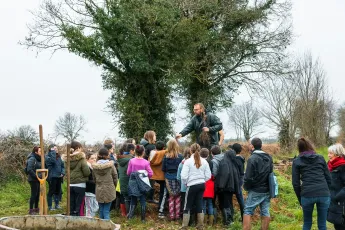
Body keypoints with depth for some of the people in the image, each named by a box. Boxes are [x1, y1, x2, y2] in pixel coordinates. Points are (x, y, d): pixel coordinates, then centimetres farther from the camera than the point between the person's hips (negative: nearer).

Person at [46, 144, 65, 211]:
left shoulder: (58, 157, 12)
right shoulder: (48, 157, -9)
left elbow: (62, 165, 16)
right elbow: (52, 160, -31)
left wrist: (63, 173, 0)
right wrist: (53, 152, -23)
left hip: (59, 176, 7)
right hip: (52, 177, -7)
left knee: (57, 191, 14)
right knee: (51, 191, -1)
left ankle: (57, 205, 25)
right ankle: (50, 206, 7)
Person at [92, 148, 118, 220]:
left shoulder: (95, 166, -3)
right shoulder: (111, 165, -10)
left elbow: (94, 179, 6)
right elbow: (115, 178, -3)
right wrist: (113, 187, 14)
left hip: (99, 191, 3)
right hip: (109, 190, -3)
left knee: (101, 210, 14)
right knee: (106, 211, 1)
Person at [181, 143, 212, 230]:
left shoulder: (188, 161, -12)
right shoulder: (204, 161, 1)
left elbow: (184, 176, -13)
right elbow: (208, 176, 3)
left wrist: (185, 183, 5)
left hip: (192, 185, -4)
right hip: (202, 185, 4)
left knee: (187, 206, 6)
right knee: (199, 205, 13)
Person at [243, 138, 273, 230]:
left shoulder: (252, 158, -16)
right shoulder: (269, 158, 8)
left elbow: (248, 177, -16)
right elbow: (271, 173, 15)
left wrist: (246, 187, 0)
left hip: (255, 191, -6)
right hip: (267, 191, 7)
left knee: (247, 211, 1)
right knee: (265, 212, 9)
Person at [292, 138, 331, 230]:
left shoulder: (296, 161, 8)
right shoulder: (320, 158, 13)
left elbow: (295, 183, 4)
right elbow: (328, 178, 11)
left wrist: (300, 199, 13)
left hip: (307, 195, -1)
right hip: (324, 194, 1)